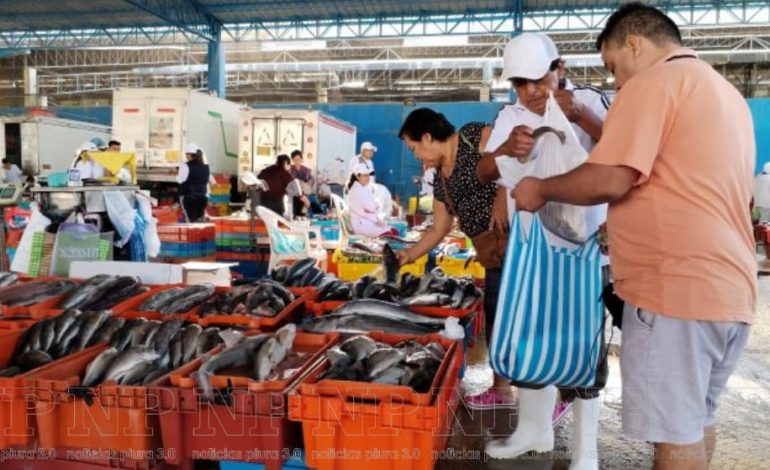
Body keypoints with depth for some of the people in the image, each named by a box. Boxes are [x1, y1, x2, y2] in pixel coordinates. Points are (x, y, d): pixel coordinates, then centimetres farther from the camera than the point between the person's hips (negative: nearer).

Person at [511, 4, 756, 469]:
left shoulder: (655, 81, -8)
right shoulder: (726, 92, 20)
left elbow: (609, 180, -18)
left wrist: (541, 189, -1)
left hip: (675, 286, -9)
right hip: (730, 288, 9)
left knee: (676, 431, 1)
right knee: (698, 418, 19)